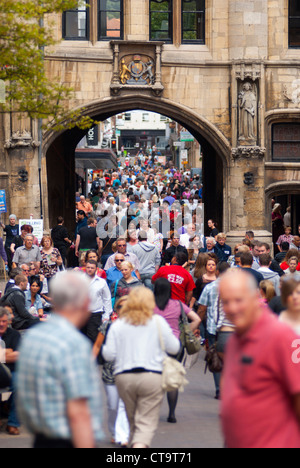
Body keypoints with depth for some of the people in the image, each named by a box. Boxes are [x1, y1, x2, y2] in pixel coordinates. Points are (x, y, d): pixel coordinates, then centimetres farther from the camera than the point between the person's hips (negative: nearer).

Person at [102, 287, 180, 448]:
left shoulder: (117, 324, 5)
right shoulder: (158, 322, 1)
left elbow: (108, 354, 2)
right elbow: (174, 348, 6)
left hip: (124, 377, 2)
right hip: (152, 377, -2)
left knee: (133, 421, 18)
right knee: (147, 423, -6)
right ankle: (140, 444, -28)